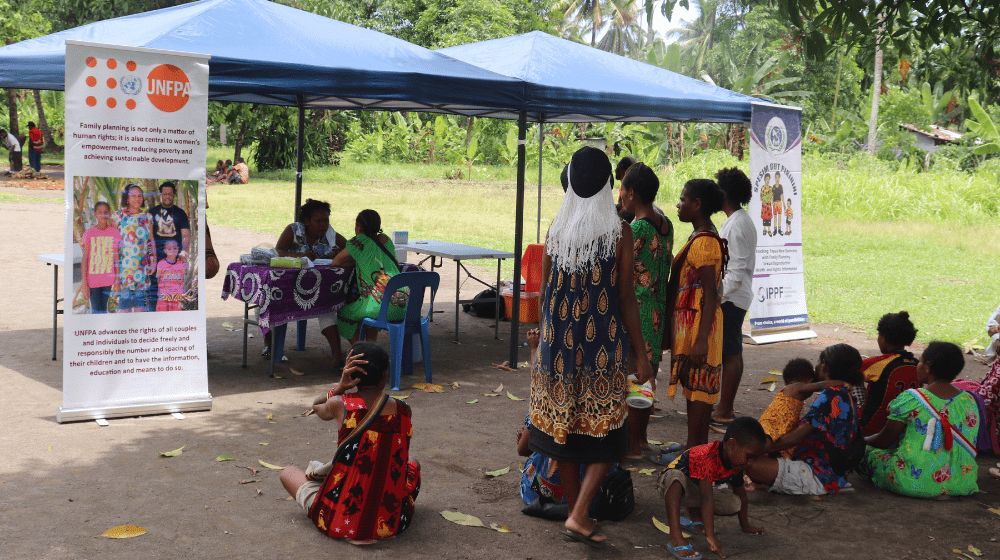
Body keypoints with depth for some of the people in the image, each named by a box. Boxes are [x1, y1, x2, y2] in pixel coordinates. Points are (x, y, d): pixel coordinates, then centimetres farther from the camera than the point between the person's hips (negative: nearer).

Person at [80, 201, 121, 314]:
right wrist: (84, 283, -8)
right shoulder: (89, 233, -3)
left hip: (108, 279, 2)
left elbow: (116, 258, 8)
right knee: (96, 310, -6)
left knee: (103, 310, 5)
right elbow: (85, 260, -3)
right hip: (92, 279, -2)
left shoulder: (114, 232, 3)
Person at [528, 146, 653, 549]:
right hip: (604, 346, -3)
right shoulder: (619, 232, -7)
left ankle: (574, 511, 24)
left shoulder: (555, 229, 2)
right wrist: (641, 354, -2)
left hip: (559, 340, 4)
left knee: (563, 425, 14)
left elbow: (544, 292, 8)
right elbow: (626, 297, -8)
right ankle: (580, 515, -6)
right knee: (605, 431, 6)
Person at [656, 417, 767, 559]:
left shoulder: (736, 462, -9)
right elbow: (707, 498, -42)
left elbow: (740, 493, 8)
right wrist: (710, 537, -45)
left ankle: (694, 513, 13)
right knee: (676, 476, -42)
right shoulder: (707, 457, -37)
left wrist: (745, 525, 17)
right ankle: (676, 537, -44)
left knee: (735, 505, -10)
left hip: (696, 491, 8)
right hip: (674, 486, -8)